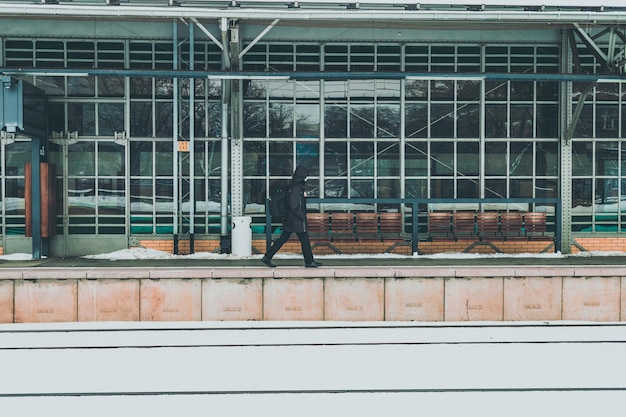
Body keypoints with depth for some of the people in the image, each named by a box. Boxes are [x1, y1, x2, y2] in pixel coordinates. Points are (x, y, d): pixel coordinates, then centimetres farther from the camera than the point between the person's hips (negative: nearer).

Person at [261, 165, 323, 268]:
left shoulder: (292, 185, 12)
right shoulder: (296, 187, -18)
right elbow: (294, 206, -22)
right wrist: (303, 217, -18)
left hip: (289, 219, 10)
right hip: (296, 220, -10)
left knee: (283, 238, 11)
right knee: (304, 240, 2)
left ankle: (267, 257, 10)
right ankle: (309, 262, 12)